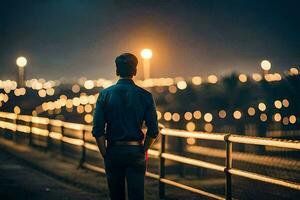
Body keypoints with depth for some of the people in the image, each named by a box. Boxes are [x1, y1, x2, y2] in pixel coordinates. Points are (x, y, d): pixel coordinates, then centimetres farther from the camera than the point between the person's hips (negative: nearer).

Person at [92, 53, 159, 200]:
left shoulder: (105, 94, -2)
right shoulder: (145, 96, -2)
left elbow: (97, 130, -5)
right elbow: (153, 131, -4)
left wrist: (105, 154, 4)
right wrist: (142, 151, 8)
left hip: (113, 151, 1)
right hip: (135, 152, -1)